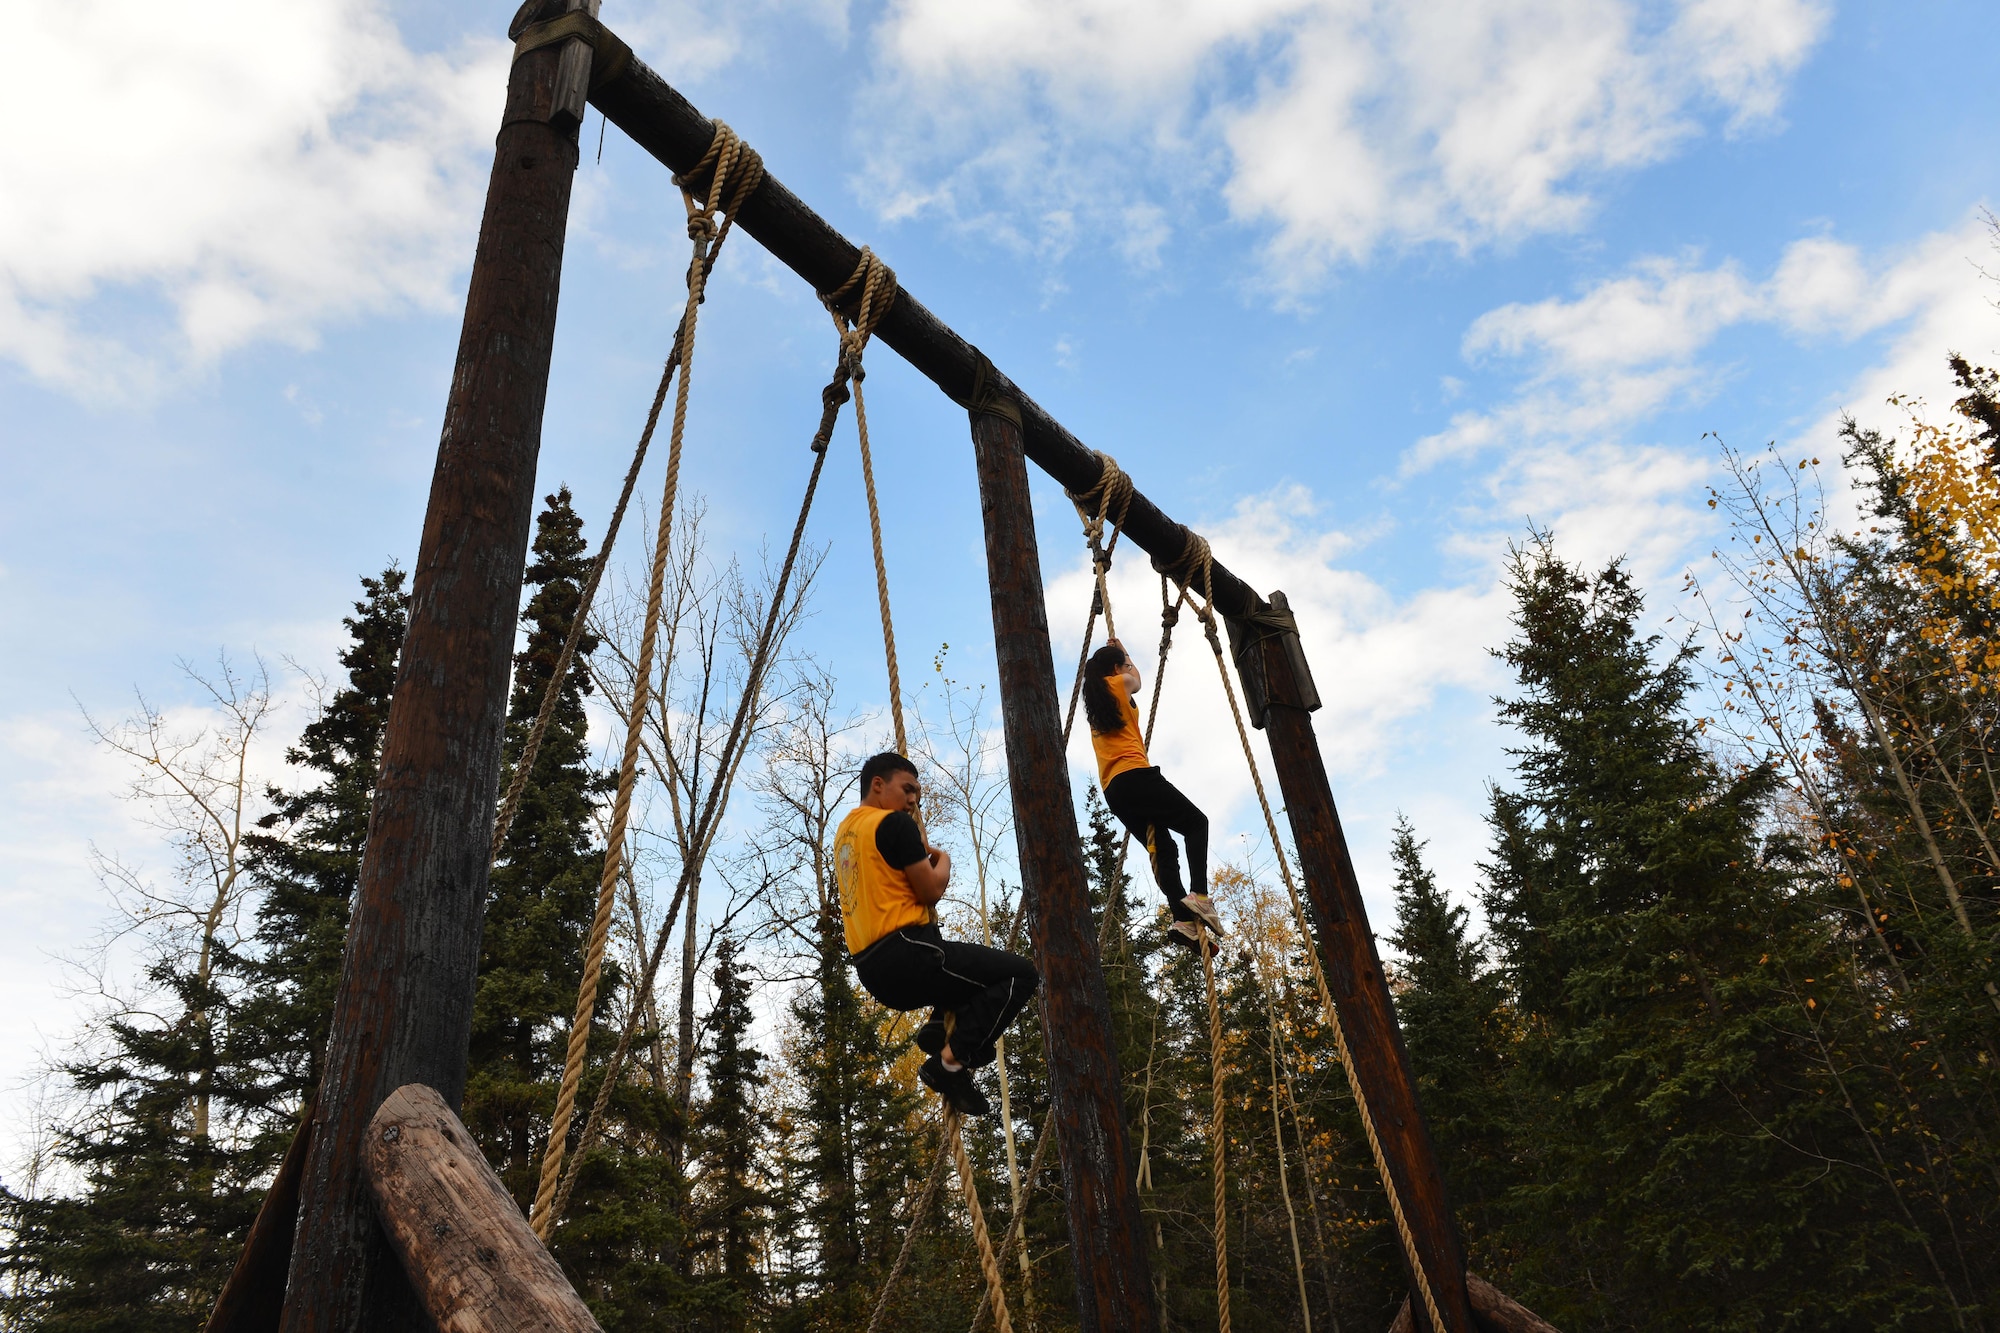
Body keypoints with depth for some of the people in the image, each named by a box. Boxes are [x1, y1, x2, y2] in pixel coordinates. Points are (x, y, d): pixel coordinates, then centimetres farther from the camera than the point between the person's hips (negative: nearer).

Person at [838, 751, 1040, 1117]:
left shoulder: (845, 833, 19)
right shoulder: (894, 823, -9)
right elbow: (930, 891, -10)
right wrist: (943, 858, 8)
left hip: (874, 970, 10)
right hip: (907, 954, -10)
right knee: (1021, 973, -5)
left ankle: (941, 1026, 8)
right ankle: (952, 1058, -12)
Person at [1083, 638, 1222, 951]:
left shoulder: (1095, 699, 23)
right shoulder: (1119, 683, 5)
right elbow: (1136, 678, 29)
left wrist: (1111, 654, 53)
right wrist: (1122, 652, 46)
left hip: (1112, 791, 7)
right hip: (1135, 777, -7)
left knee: (1162, 848, 5)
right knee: (1196, 822, 3)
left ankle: (1183, 920, -12)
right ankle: (1199, 895, -17)